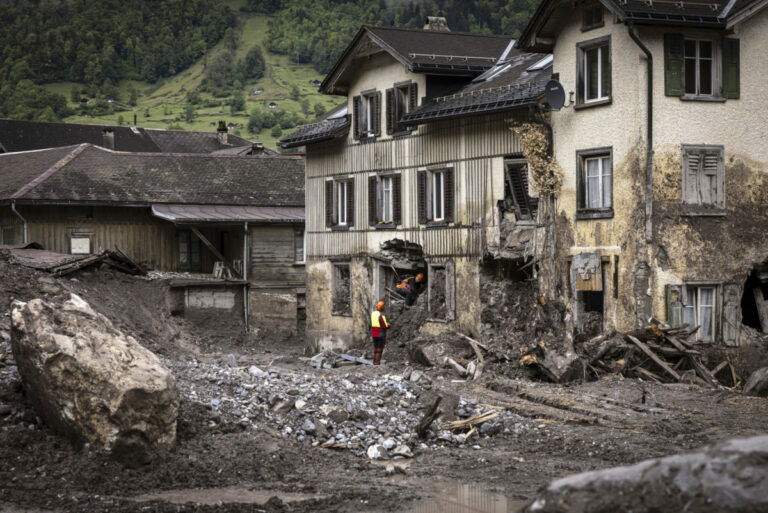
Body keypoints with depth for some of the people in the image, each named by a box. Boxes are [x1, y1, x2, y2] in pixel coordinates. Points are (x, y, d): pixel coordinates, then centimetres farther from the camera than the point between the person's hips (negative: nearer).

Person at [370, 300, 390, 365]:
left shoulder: (373, 313, 6)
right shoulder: (381, 315, -19)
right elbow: (385, 326, -20)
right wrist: (388, 325, 3)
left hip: (374, 335, 7)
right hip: (381, 335, -7)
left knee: (375, 350, 12)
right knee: (379, 350, -4)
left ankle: (374, 363, 11)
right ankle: (377, 364, -7)